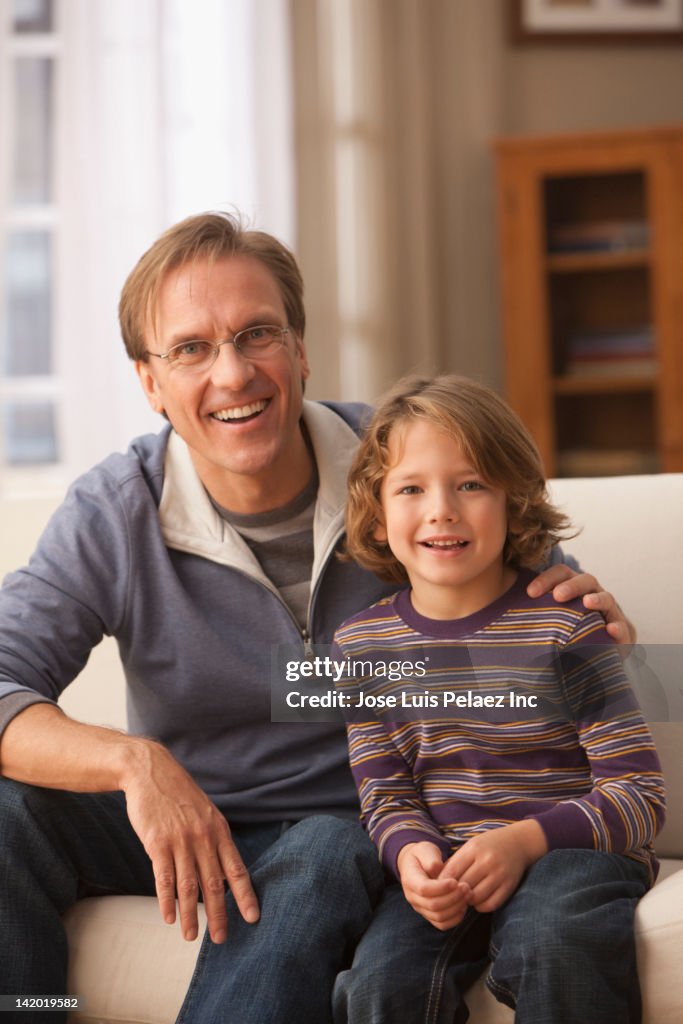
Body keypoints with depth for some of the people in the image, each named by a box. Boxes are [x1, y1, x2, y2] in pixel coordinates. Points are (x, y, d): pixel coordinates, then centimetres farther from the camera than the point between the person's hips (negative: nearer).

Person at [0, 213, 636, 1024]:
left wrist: (591, 613, -21)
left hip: (339, 823, -1)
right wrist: (133, 761, -38)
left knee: (314, 862, -37)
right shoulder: (111, 515, -10)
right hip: (171, 824, 2)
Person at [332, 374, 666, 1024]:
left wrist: (525, 840, -21)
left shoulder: (563, 625, -5)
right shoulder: (362, 643, 7)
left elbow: (640, 795, -6)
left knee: (549, 944, -35)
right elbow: (384, 795, 9)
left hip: (571, 849, -3)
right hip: (443, 868, 3)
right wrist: (411, 852, -15)